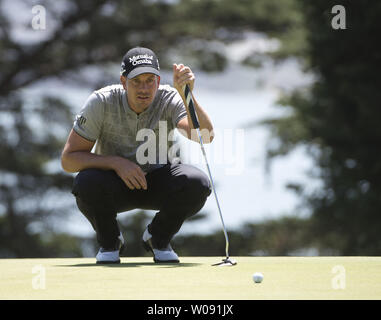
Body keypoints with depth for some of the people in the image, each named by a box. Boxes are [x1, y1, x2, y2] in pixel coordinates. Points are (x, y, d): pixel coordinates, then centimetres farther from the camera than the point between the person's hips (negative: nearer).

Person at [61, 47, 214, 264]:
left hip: (158, 179, 1)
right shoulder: (102, 102, -21)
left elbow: (206, 136, -38)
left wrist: (186, 94, -53)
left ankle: (159, 238, 1)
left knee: (198, 184, -29)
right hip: (114, 183, -1)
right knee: (87, 183, -35)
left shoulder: (169, 99, -20)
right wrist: (117, 163, -33)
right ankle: (109, 242, -2)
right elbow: (69, 159, -20)